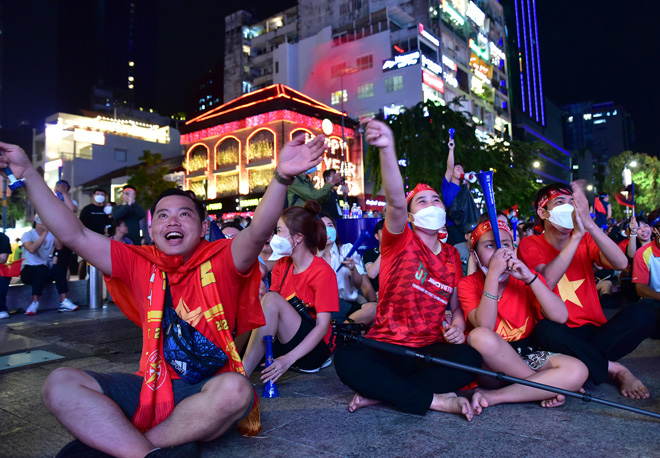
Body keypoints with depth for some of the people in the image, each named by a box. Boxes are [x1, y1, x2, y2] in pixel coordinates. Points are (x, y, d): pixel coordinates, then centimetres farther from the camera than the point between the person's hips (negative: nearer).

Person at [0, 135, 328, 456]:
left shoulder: (221, 260, -4)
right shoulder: (139, 264, 8)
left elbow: (258, 232, -23)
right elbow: (74, 235, 5)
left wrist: (281, 177, -41)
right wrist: (27, 172, 3)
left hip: (207, 390, -3)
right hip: (151, 388, 3)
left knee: (235, 389, -36)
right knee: (60, 383, -13)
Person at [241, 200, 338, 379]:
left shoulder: (322, 272, -14)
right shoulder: (281, 265, 6)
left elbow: (323, 326, -19)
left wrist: (289, 358, -29)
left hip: (314, 349, -6)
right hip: (283, 343, 6)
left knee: (272, 299, -26)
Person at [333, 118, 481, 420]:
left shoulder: (451, 256, 13)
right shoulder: (400, 242, -2)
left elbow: (456, 306, 20)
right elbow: (395, 202, -24)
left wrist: (457, 327, -5)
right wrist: (387, 148, -41)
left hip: (430, 349, 4)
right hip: (385, 347, -3)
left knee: (469, 359, -28)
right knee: (346, 359, -33)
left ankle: (381, 393, -18)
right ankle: (434, 400, -22)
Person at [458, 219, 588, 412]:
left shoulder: (526, 278, 4)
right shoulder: (468, 284, -3)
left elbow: (561, 317, -11)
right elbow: (484, 328, -22)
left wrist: (530, 278, -20)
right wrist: (493, 274, -25)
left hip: (527, 355, 3)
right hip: (490, 364, -2)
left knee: (578, 370, -25)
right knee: (480, 336, -36)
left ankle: (493, 397, -23)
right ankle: (546, 385, -13)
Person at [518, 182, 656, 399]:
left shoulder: (586, 241, 10)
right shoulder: (530, 245, -1)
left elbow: (621, 264, -11)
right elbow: (546, 281, -21)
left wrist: (589, 225, -24)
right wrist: (576, 235, -24)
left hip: (594, 331, 4)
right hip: (561, 335, -3)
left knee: (641, 313, -22)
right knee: (545, 329, -37)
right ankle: (616, 370, -17)